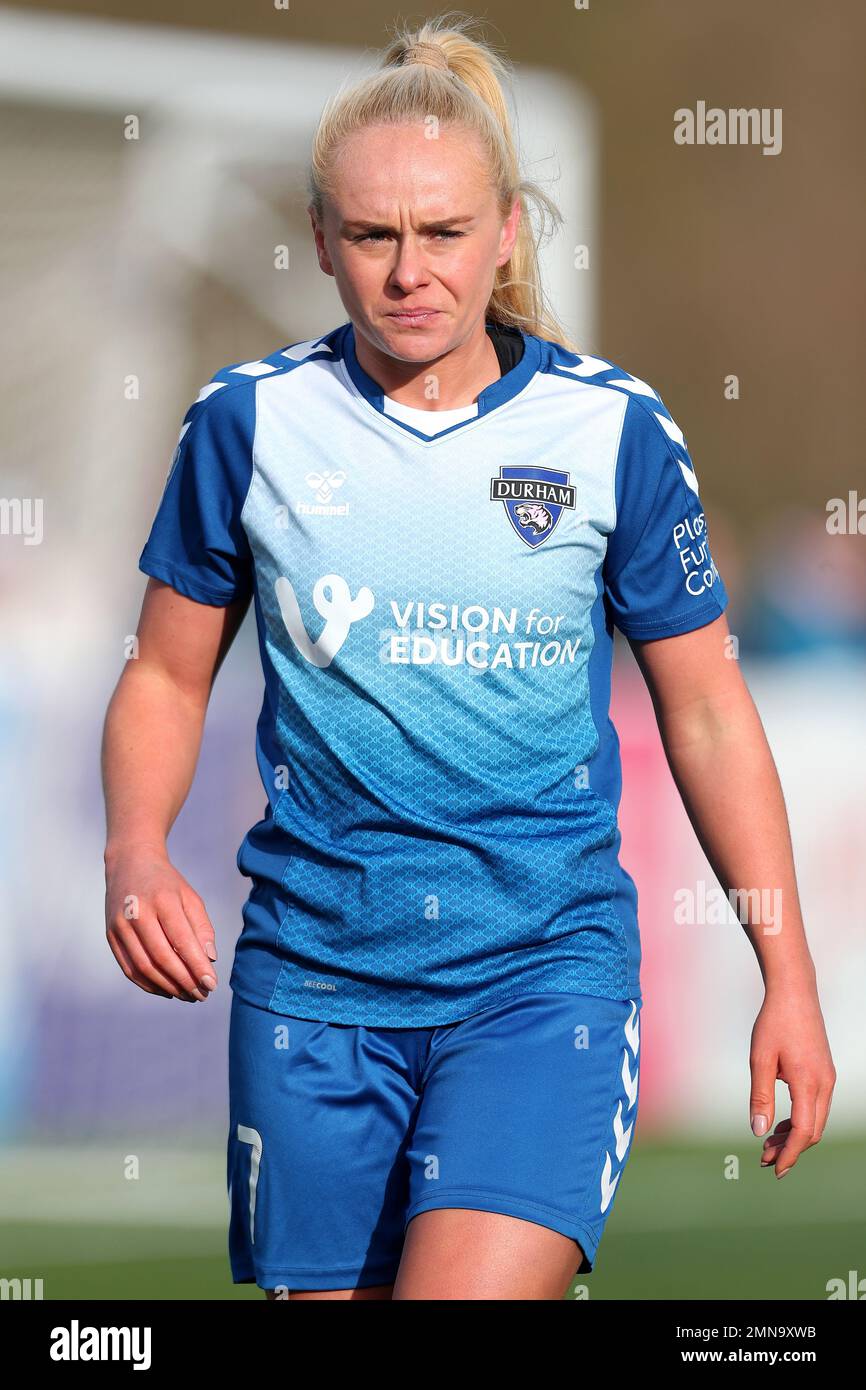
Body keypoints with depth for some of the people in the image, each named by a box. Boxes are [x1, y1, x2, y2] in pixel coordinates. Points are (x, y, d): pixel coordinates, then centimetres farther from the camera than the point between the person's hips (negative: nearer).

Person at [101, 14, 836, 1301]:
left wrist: (789, 979, 5)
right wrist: (136, 858, -9)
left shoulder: (613, 430, -1)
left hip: (546, 963, -2)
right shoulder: (251, 422, 1)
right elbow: (167, 677, 11)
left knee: (470, 1289, -22)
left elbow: (706, 711, 7)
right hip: (313, 968, 2)